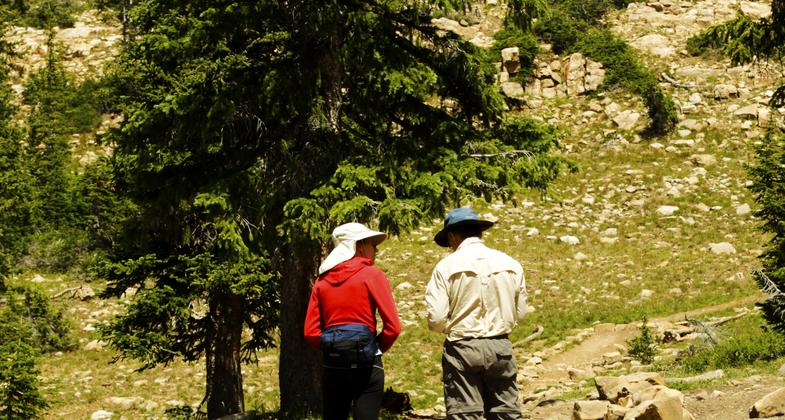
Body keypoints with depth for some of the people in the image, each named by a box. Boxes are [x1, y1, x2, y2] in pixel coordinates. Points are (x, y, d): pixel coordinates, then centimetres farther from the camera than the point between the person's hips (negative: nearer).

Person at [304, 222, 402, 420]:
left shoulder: (322, 280, 9)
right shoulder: (372, 275, -4)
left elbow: (310, 332, 3)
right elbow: (393, 327, -10)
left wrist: (333, 350, 13)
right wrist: (377, 348, 6)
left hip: (332, 365, 4)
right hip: (366, 365, -4)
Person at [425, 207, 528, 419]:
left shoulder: (446, 266, -7)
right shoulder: (511, 264, 4)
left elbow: (436, 320, -10)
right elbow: (520, 314, 9)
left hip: (462, 348, -3)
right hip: (501, 346, 3)